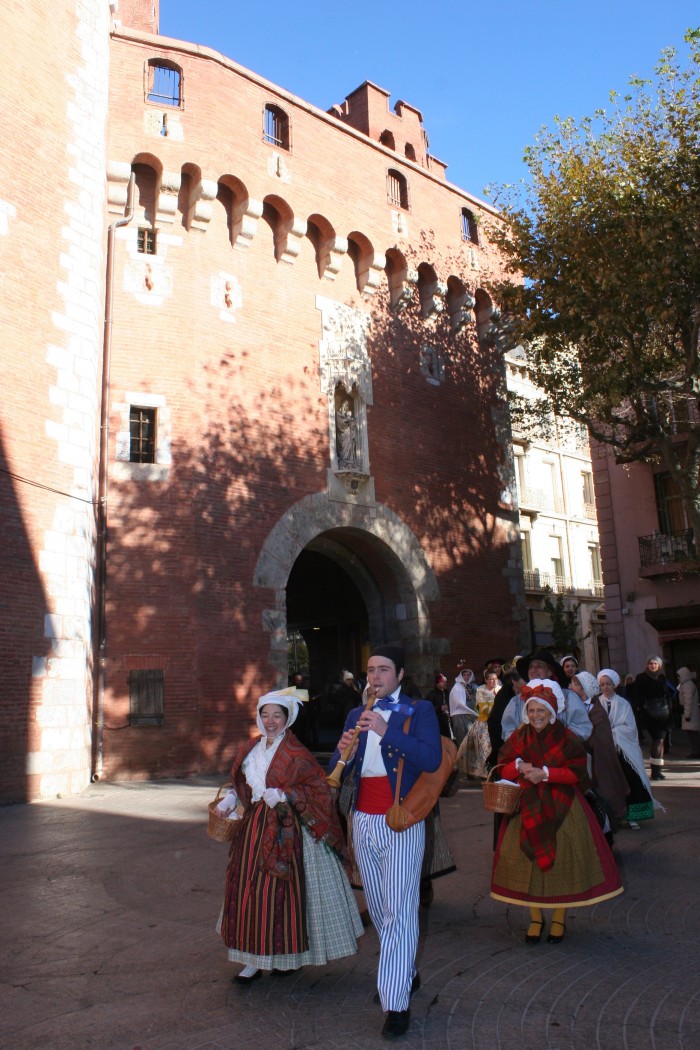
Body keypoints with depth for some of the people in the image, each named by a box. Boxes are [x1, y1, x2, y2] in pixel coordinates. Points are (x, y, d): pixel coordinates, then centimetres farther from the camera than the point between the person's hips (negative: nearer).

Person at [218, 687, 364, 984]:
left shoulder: (296, 754, -13)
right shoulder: (249, 749, 7)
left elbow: (318, 790, -14)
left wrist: (285, 796, -22)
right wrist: (232, 797, 2)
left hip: (285, 831, -6)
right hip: (254, 827, 6)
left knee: (281, 892, 0)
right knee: (247, 890, 7)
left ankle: (287, 955, 21)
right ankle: (254, 960, 20)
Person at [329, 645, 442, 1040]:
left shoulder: (419, 710, -4)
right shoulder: (358, 715, 11)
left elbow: (431, 760, -19)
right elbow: (337, 774, 7)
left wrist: (386, 730, -26)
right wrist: (343, 753, -15)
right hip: (364, 822, 6)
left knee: (399, 910, -4)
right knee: (378, 908, 15)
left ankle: (397, 1003, 3)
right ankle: (406, 973, 34)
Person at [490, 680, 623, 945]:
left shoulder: (567, 739, -5)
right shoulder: (518, 737, 3)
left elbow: (577, 772, -10)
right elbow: (503, 767, 4)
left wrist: (545, 773, -19)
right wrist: (518, 766, -17)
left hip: (560, 808, -2)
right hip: (527, 808, 2)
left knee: (561, 859, 0)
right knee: (528, 860, 2)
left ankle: (559, 918, 19)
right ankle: (535, 918, 19)